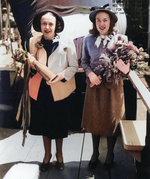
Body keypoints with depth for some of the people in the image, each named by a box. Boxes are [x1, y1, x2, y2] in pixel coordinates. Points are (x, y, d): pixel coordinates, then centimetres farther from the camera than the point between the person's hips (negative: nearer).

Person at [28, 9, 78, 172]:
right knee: (43, 122, 15)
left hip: (59, 90, -2)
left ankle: (59, 154, 37)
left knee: (59, 124, 12)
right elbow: (32, 67, 8)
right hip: (40, 90, 2)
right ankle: (47, 154, 37)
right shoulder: (34, 42, 1)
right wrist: (31, 64, -15)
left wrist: (62, 75, -22)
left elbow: (74, 66, -4)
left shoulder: (66, 43, -7)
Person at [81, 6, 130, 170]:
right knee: (94, 119, 12)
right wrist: (90, 73, -11)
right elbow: (84, 61, 7)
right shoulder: (88, 40, 0)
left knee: (112, 120, 9)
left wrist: (126, 70, -26)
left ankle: (110, 155, 31)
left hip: (113, 86, -1)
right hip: (94, 85, 2)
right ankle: (95, 153, 34)